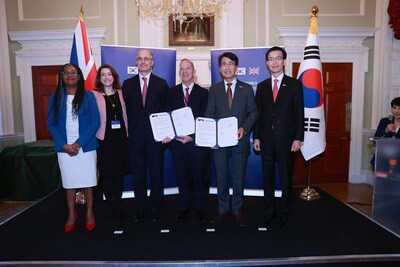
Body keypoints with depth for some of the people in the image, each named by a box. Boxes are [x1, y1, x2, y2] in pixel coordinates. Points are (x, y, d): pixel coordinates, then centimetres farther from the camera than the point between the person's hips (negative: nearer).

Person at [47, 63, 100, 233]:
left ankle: (89, 213, 21)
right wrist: (64, 145, -9)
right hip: (64, 148, 2)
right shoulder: (56, 96, 5)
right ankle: (71, 214, 25)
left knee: (87, 181, 5)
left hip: (85, 146, -1)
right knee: (69, 181, 10)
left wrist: (79, 143, -13)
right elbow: (51, 124, 3)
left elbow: (95, 122, -6)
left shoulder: (88, 96, -1)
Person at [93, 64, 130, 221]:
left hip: (121, 138, 3)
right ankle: (110, 207, 22)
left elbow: (125, 115, 10)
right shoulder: (95, 95, -3)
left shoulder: (120, 93, 9)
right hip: (104, 139, -3)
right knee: (107, 174, 5)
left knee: (119, 173, 9)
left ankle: (118, 206, 24)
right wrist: (95, 135, -12)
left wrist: (127, 133, 5)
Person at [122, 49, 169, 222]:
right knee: (138, 176, 10)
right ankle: (141, 209, 26)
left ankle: (154, 210, 24)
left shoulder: (161, 84, 5)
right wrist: (128, 132, -1)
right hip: (135, 138, 1)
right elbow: (125, 110, 6)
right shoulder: (128, 84, 8)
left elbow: (165, 110, 2)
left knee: (156, 175, 8)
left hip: (156, 137, -1)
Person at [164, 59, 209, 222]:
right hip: (177, 141, 2)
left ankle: (199, 209, 25)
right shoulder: (172, 92, 9)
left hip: (198, 141, -2)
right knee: (182, 177, 12)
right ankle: (184, 208, 28)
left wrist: (193, 136, -17)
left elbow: (204, 119, -6)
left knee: (199, 177, 9)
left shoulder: (203, 93, 1)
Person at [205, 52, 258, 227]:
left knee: (239, 177, 7)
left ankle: (237, 211, 23)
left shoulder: (246, 89, 7)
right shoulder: (214, 90, 9)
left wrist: (244, 128, -14)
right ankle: (223, 210, 24)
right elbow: (209, 114, 5)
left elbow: (253, 112, 3)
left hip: (240, 140, -1)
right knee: (221, 177, 9)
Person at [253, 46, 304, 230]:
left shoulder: (294, 84, 2)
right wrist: (256, 137, 2)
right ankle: (270, 210, 25)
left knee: (286, 179, 7)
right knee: (267, 178, 10)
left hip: (286, 139, -2)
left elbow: (299, 113, -2)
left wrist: (298, 138, -9)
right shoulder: (262, 86, 10)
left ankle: (284, 213, 23)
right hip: (266, 139, 3)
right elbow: (258, 113, 8)